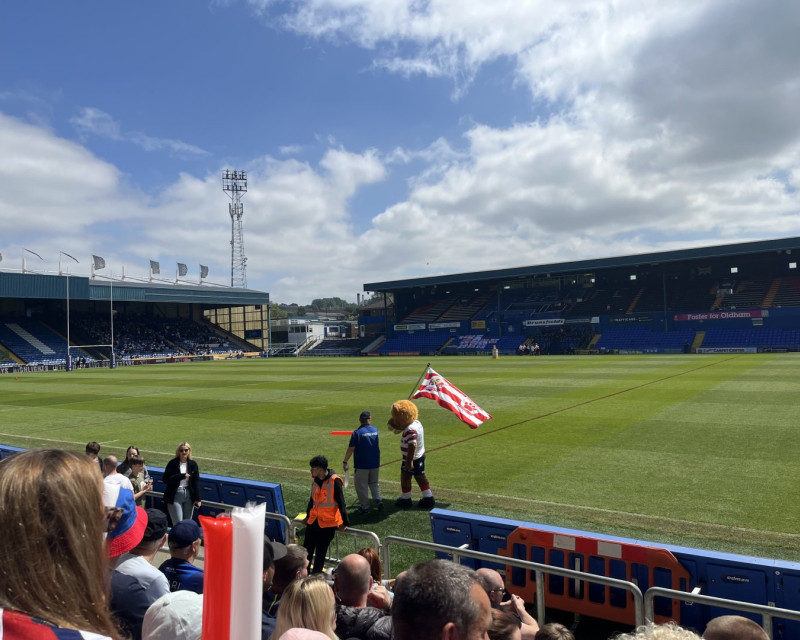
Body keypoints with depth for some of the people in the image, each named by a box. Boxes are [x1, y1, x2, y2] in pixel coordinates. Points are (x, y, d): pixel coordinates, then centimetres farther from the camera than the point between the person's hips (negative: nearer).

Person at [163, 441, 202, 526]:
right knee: (178, 523, -5)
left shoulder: (193, 464, 4)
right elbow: (165, 479, -10)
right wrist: (182, 476, -17)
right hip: (175, 496, -3)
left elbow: (196, 482, 4)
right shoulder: (172, 463, -3)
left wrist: (198, 499, -2)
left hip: (189, 495, 3)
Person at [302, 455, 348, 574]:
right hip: (313, 520, 6)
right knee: (307, 549, 8)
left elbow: (341, 503, -14)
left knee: (320, 552, 5)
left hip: (328, 523, -6)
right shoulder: (315, 480, 2)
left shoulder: (334, 481, -18)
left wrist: (344, 523, -11)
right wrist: (308, 516, 25)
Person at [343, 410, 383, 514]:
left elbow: (350, 449, -14)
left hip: (362, 465, -5)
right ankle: (378, 500, 6)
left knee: (361, 486, 7)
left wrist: (345, 462, -6)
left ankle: (365, 507, 12)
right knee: (373, 483, 21)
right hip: (375, 464, 5)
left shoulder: (357, 432, -14)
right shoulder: (375, 430, 2)